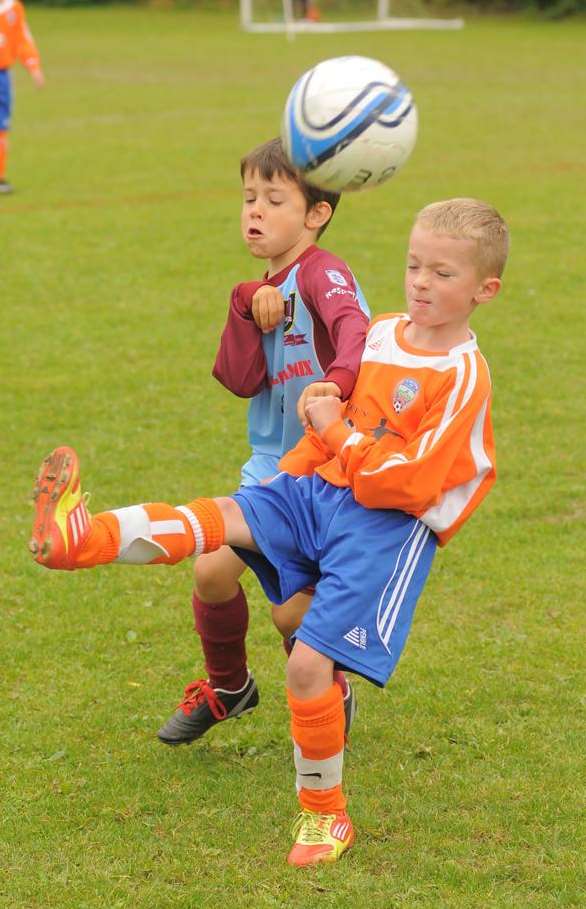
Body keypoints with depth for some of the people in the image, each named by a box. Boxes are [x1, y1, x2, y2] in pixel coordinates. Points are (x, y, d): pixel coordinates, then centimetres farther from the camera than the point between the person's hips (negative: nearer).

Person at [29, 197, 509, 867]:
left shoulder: (463, 378, -13)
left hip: (387, 528, -7)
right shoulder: (381, 333, 9)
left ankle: (324, 815, 1)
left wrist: (337, 433, -11)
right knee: (217, 519, -17)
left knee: (309, 662, -14)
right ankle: (81, 537, -34)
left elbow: (409, 481, -19)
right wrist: (287, 476, 14)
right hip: (318, 489, 7)